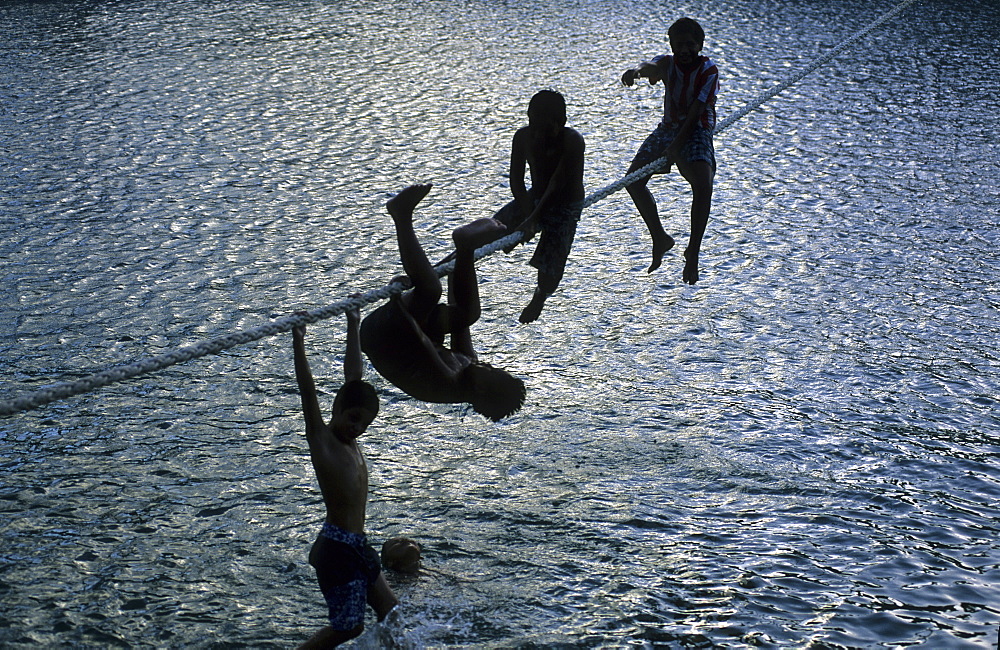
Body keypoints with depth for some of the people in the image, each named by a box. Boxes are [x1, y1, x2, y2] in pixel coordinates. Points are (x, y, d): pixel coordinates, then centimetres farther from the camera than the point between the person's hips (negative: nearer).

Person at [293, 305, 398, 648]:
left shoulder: (350, 441, 8)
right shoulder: (321, 440, -10)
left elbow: (353, 376, 13)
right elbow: (308, 393, -23)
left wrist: (353, 326, 18)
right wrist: (298, 342, -33)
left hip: (357, 545, 9)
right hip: (337, 546, -9)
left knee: (390, 612, 13)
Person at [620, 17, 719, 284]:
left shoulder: (708, 70, -13)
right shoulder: (668, 63, -3)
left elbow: (695, 112, -20)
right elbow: (652, 67, -29)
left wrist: (676, 147, -28)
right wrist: (636, 70, -55)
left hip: (697, 132, -5)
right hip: (668, 128, 5)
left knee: (703, 186, -28)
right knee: (633, 181, -4)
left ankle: (693, 252, -16)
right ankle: (660, 239, 13)